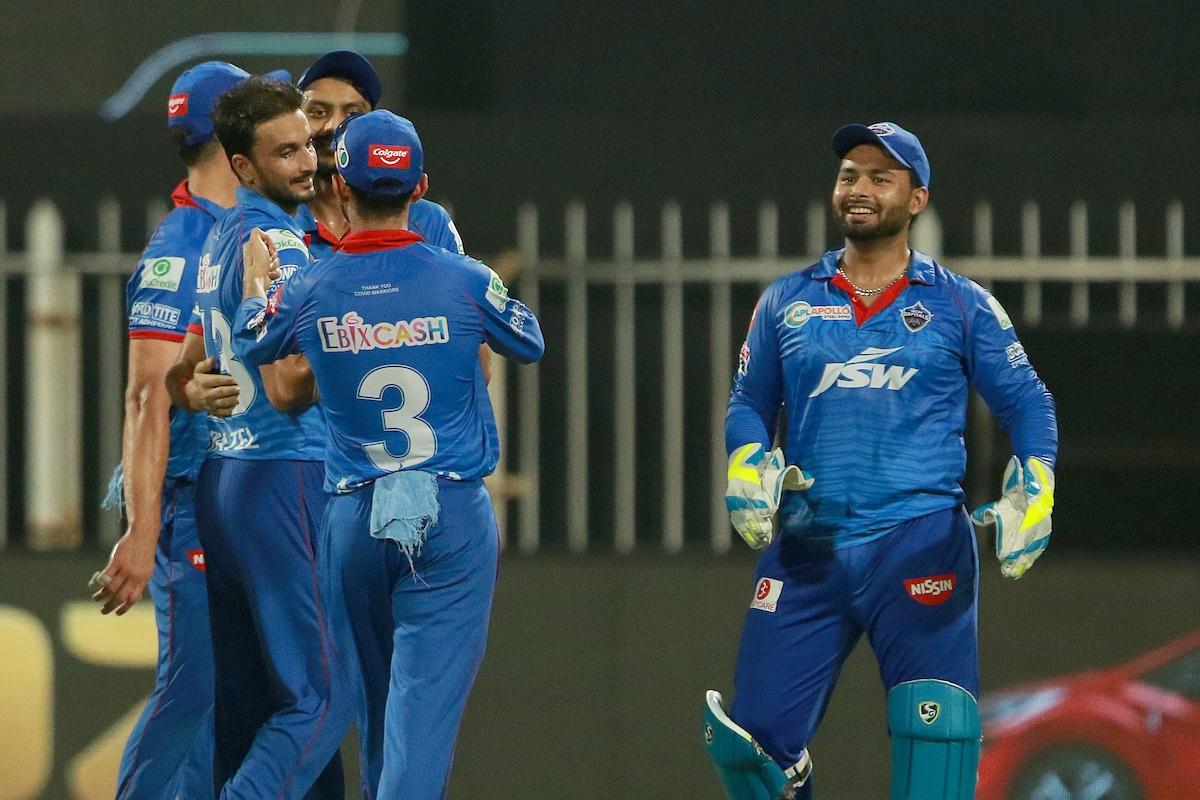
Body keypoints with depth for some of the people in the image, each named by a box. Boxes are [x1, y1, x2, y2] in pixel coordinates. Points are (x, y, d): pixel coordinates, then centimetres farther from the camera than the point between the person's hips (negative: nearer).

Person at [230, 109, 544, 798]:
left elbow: (249, 343, 20)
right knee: (428, 695, -9)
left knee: (376, 699, 17)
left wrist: (257, 278, 39)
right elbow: (530, 345, 15)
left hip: (354, 522, 2)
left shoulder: (310, 293, -2)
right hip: (454, 515, -2)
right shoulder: (465, 282, -6)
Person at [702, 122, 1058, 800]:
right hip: (807, 550, 2)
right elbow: (749, 405, 19)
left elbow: (1028, 402, 8)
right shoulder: (788, 303, 14)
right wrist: (749, 466, -3)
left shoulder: (961, 305, 8)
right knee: (750, 741, -4)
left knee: (936, 734, -19)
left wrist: (1032, 489, -10)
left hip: (923, 544, -2)